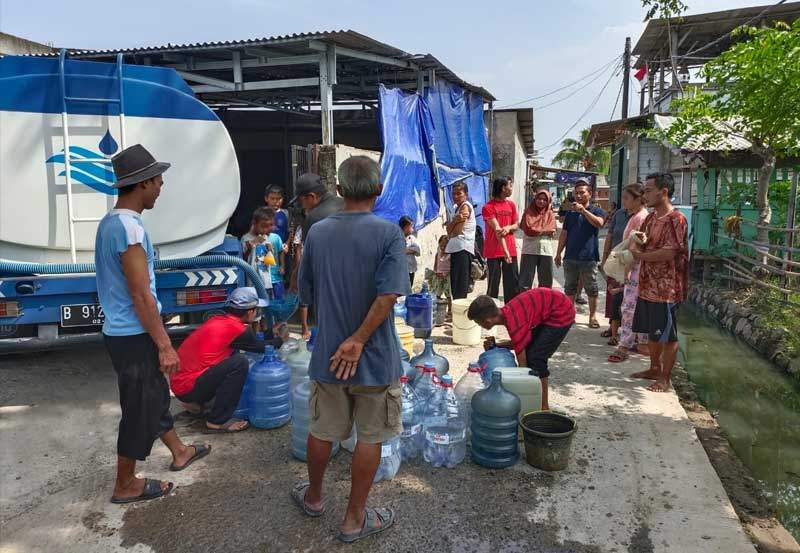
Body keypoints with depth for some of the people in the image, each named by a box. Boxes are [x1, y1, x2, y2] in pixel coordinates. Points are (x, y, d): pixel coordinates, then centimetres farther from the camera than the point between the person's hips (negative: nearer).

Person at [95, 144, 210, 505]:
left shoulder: (110, 221, 9)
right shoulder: (129, 226, -23)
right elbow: (141, 295, -24)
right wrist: (165, 345, -18)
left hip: (121, 332, 10)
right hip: (134, 337, -10)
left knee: (156, 395, 23)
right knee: (140, 411, 6)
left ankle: (179, 452, 41)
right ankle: (125, 486, 22)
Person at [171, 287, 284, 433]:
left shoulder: (218, 320, 9)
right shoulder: (237, 329, -14)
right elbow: (260, 347, 5)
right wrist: (280, 340, 22)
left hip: (178, 380, 9)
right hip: (187, 387, -9)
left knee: (232, 353, 16)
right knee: (239, 362, -15)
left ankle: (194, 402, 19)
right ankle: (218, 421, -8)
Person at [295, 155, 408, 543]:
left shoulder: (317, 232, -1)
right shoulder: (388, 233, -14)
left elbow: (306, 294, 6)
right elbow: (388, 294, -24)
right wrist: (358, 340, -17)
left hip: (327, 354, 4)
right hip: (376, 358, -4)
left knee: (322, 431, 20)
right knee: (369, 438, 12)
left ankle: (313, 497, 42)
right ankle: (355, 519, 24)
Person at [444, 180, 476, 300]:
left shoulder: (465, 206, -8)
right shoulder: (456, 208, 18)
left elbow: (457, 231, -14)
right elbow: (448, 229, 7)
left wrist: (451, 226, 6)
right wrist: (455, 220, -10)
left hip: (463, 248, -9)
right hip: (455, 248, 9)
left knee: (460, 284, -10)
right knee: (455, 283, 12)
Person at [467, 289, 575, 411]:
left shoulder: (514, 324, -27)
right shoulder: (506, 312, -3)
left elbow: (522, 363, -18)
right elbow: (522, 342, 10)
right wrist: (496, 345, -2)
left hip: (562, 314, -9)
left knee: (535, 359, -9)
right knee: (528, 353, 10)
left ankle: (544, 408, 3)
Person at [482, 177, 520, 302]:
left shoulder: (511, 205, 11)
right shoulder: (488, 207, -8)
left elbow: (517, 225, 13)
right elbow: (497, 229, -16)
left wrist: (509, 227, -11)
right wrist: (505, 250, -22)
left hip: (511, 250, 5)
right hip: (494, 251, -5)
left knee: (513, 282, 6)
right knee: (494, 282, 0)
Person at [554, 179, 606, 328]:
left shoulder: (596, 211, 2)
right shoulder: (570, 213, 13)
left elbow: (599, 223, -21)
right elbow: (564, 234, 14)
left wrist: (583, 210, -26)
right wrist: (558, 253, 10)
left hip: (589, 257, -4)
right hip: (570, 257, 4)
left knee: (591, 288, 2)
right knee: (569, 288, 10)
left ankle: (592, 316, 11)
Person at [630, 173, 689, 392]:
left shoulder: (676, 220, -16)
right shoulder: (651, 218, 10)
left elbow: (668, 253, -24)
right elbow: (638, 243, 14)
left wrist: (640, 255, -14)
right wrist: (636, 243, -9)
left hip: (666, 289, -8)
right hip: (647, 286, 8)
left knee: (667, 335, 4)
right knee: (652, 332, 19)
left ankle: (664, 379, 14)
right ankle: (654, 369, 34)